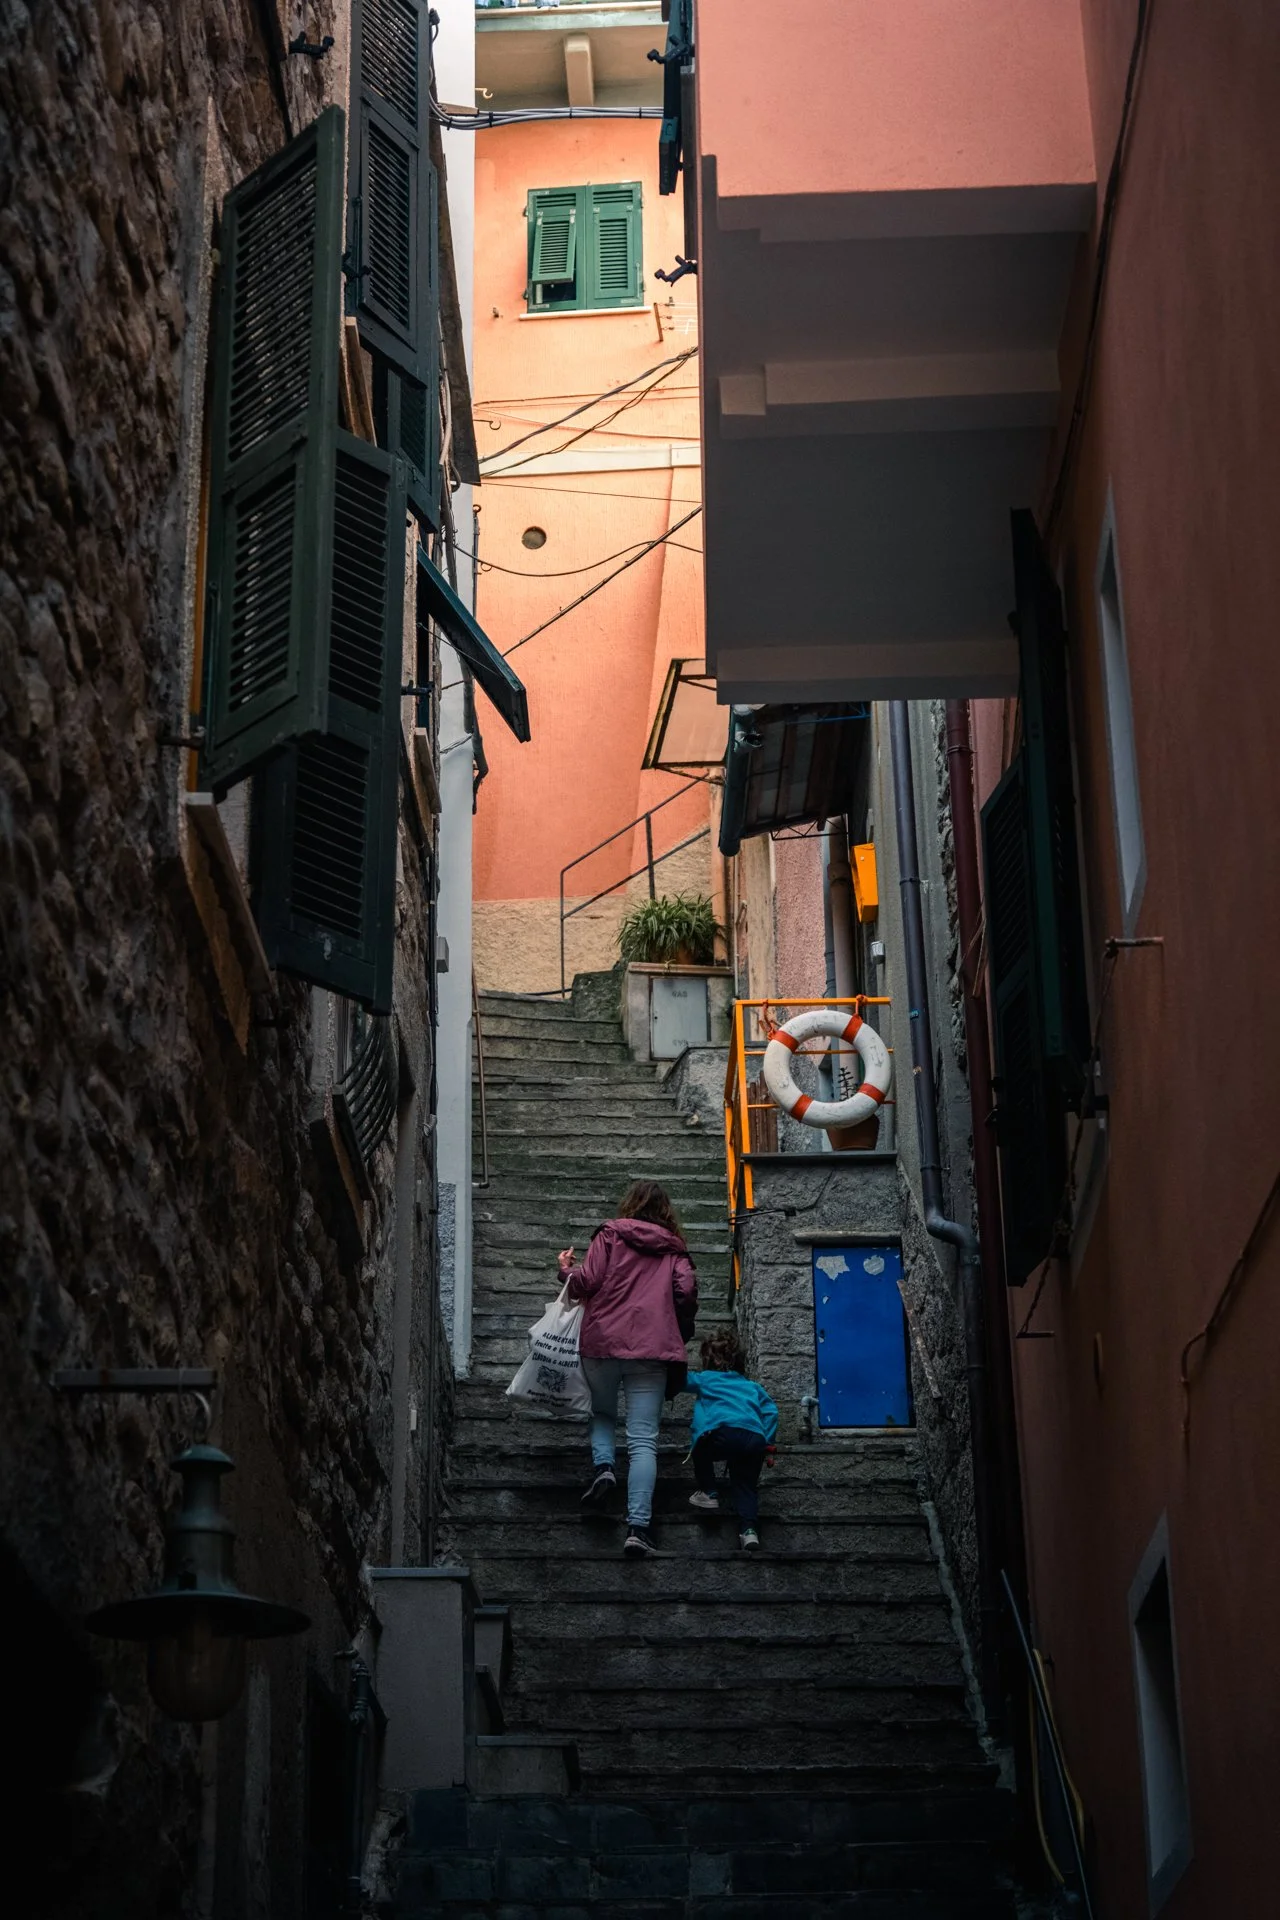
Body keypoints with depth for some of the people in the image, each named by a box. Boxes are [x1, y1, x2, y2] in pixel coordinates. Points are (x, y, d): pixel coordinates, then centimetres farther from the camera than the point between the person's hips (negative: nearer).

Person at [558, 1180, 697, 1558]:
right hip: (651, 1349, 0)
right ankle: (638, 1525, -12)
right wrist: (680, 1331, 17)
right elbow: (687, 1290, 0)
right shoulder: (673, 1250, 11)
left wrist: (566, 1271, 19)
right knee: (643, 1440, -2)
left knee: (602, 1413, 25)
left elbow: (587, 1282, -3)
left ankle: (603, 1466, -3)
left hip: (602, 1342, 0)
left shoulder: (609, 1236, 6)